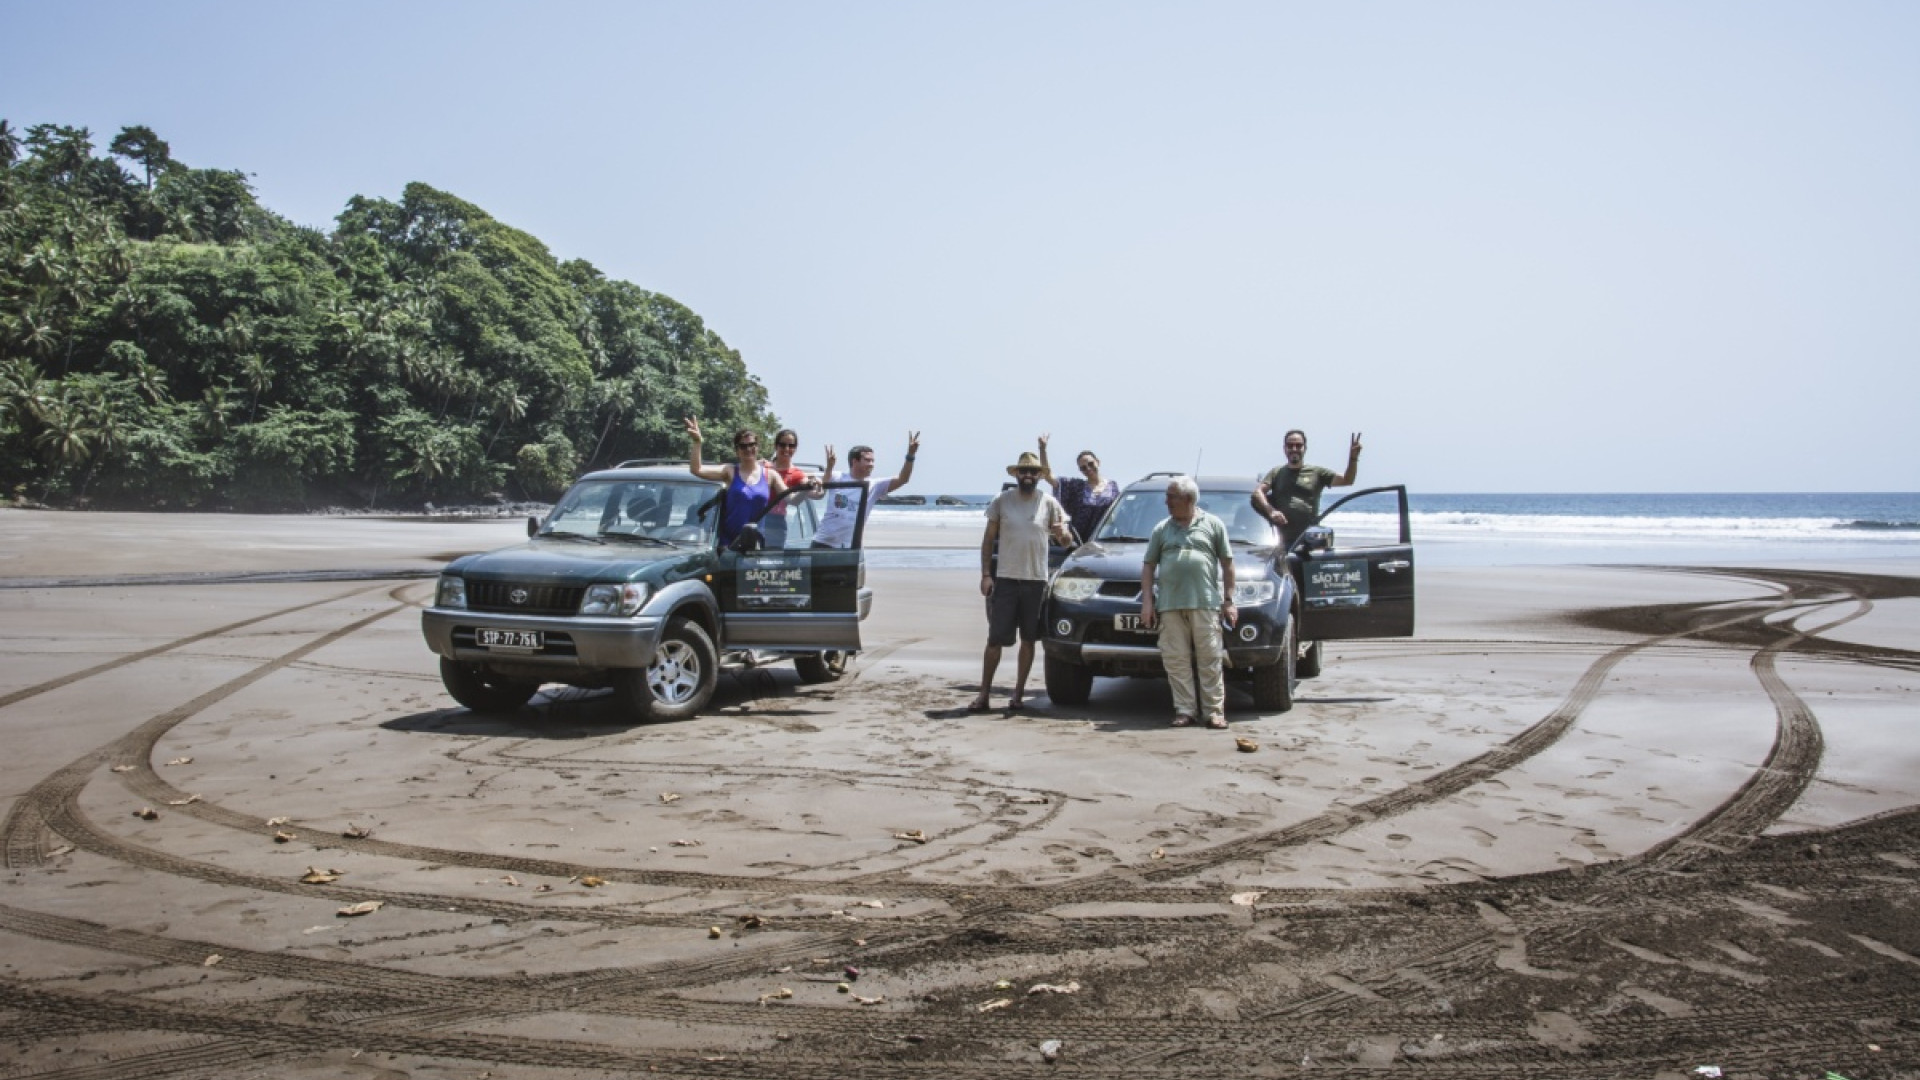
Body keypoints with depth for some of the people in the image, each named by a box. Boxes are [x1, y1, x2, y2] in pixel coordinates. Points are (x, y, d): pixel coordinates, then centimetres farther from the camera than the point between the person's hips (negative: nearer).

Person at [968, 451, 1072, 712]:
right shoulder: (1002, 501, 2)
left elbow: (1064, 540, 6)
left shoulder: (1049, 502, 3)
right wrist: (985, 574, -3)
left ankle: (1019, 694, 14)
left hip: (1036, 580, 1)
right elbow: (988, 540, 5)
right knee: (995, 639, -3)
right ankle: (984, 695, 1)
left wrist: (1062, 534, -19)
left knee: (1028, 640, 6)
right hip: (1005, 579, -1)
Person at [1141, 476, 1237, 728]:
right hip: (1170, 604, 2)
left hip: (1205, 603, -2)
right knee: (1176, 660, -1)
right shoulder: (1162, 529, 15)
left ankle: (1214, 711, 2)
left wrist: (1228, 600, 2)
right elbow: (1148, 566, 14)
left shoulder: (1213, 525, 9)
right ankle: (1184, 710, 5)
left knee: (1210, 659, -3)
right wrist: (1147, 601, 4)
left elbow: (1227, 564, 8)